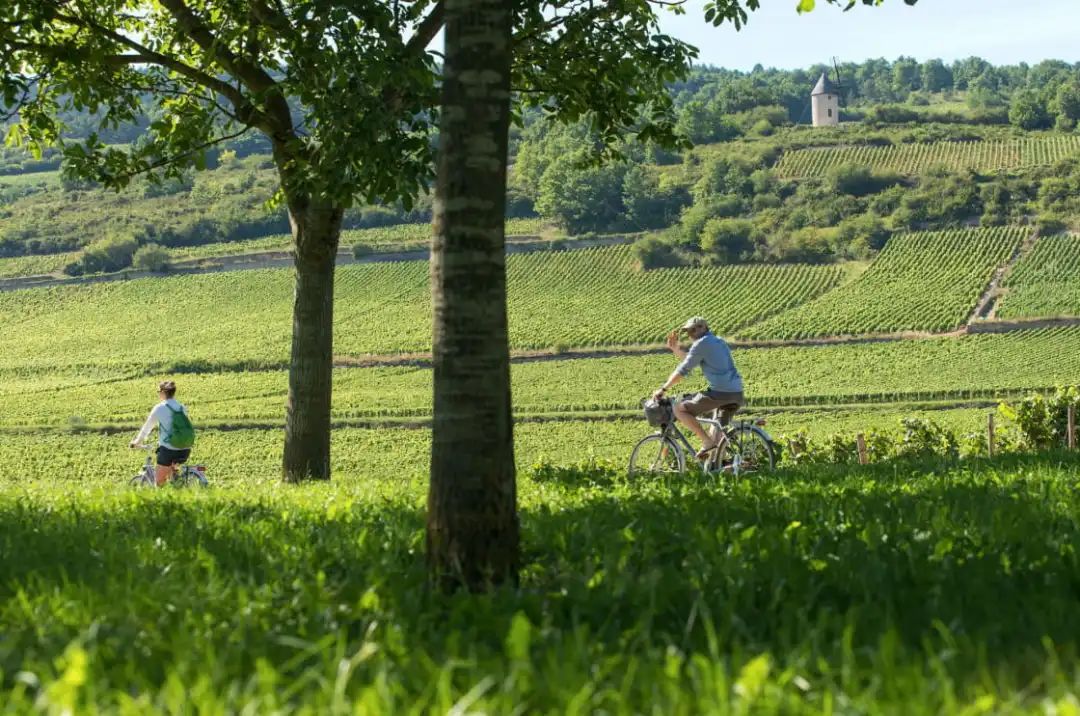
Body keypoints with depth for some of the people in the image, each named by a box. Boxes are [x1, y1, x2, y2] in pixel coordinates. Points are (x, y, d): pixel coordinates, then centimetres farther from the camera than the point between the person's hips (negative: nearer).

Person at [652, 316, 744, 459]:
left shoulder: (701, 344, -5)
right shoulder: (719, 342, 24)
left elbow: (683, 370, -6)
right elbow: (690, 360, 32)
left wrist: (663, 389, 0)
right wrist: (675, 348, 23)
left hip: (720, 392, -9)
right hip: (737, 393, 9)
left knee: (679, 409, -3)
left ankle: (707, 441, -7)